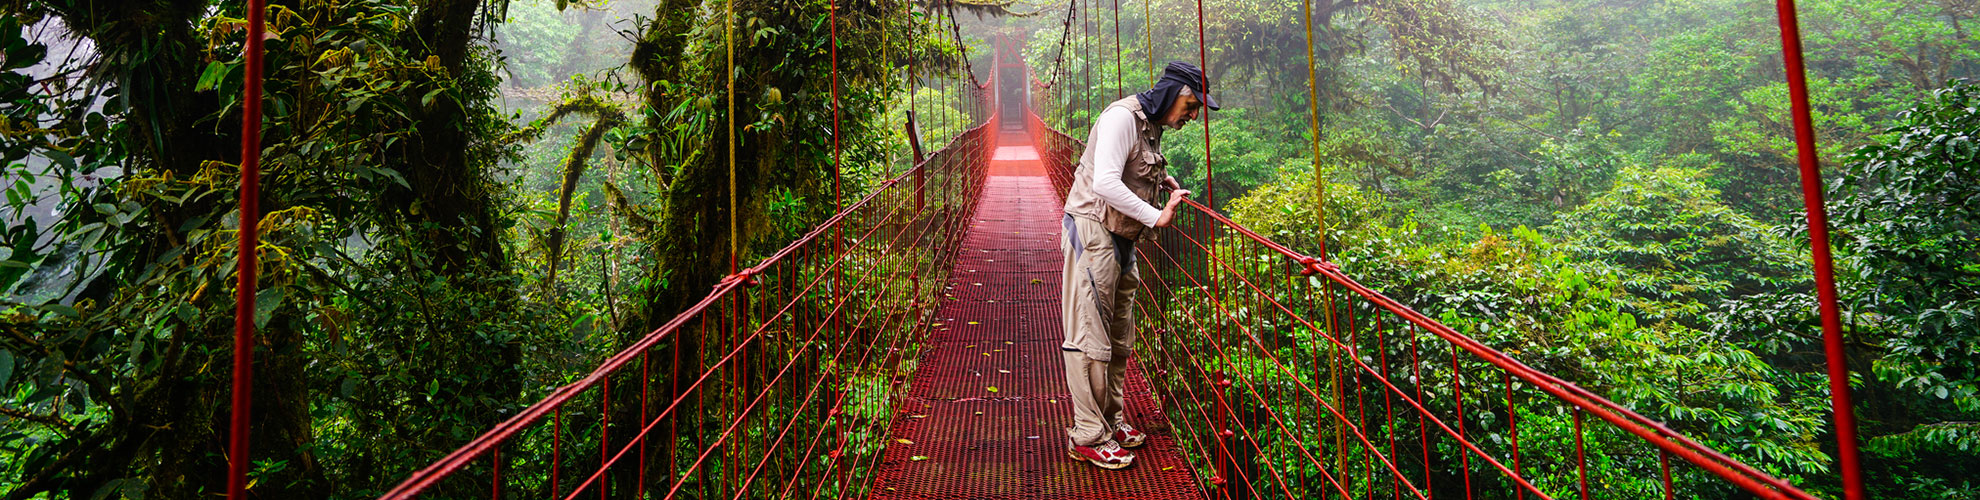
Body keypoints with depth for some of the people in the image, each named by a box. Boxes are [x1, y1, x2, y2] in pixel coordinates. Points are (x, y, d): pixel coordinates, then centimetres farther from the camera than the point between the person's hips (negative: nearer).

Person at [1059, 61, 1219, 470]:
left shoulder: (1151, 126, 13)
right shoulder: (1122, 117, -16)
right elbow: (1105, 184, -26)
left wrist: (1162, 178, 11)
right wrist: (1156, 217, -23)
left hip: (1122, 238, 10)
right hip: (1093, 231, -10)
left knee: (1119, 336, 15)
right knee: (1090, 336, -7)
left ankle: (1109, 419, 26)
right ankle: (1087, 436, -1)